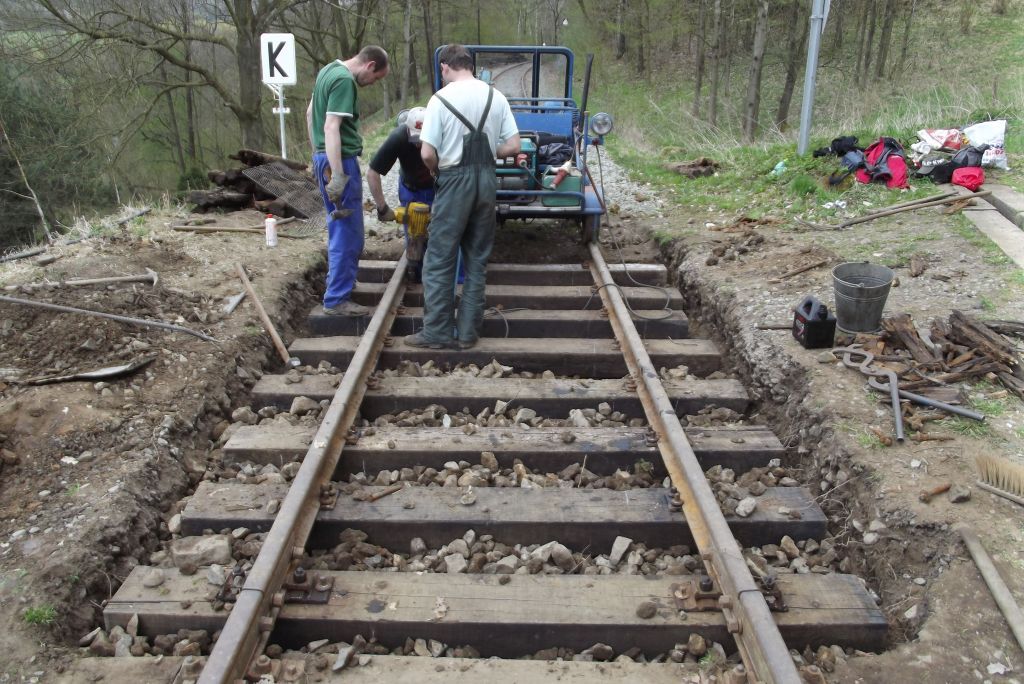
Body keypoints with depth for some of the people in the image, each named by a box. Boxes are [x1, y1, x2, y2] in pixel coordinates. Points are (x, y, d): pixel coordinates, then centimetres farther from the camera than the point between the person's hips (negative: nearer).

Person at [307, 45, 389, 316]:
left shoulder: (329, 70, 15)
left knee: (339, 227, 21)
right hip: (340, 160, -10)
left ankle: (338, 281, 33)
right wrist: (337, 176, -27)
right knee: (347, 233, -3)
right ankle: (337, 299, 1)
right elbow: (331, 126, -24)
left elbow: (310, 113, 24)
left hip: (323, 158, 10)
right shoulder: (345, 80, -16)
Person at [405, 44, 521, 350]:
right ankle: (467, 332, 15)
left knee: (439, 259, 5)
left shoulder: (441, 99, -8)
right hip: (486, 180, 5)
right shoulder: (496, 96, 4)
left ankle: (437, 331, 8)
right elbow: (513, 146, 2)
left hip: (454, 181, -4)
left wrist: (438, 170, 9)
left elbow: (427, 154, -11)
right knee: (477, 259, 11)